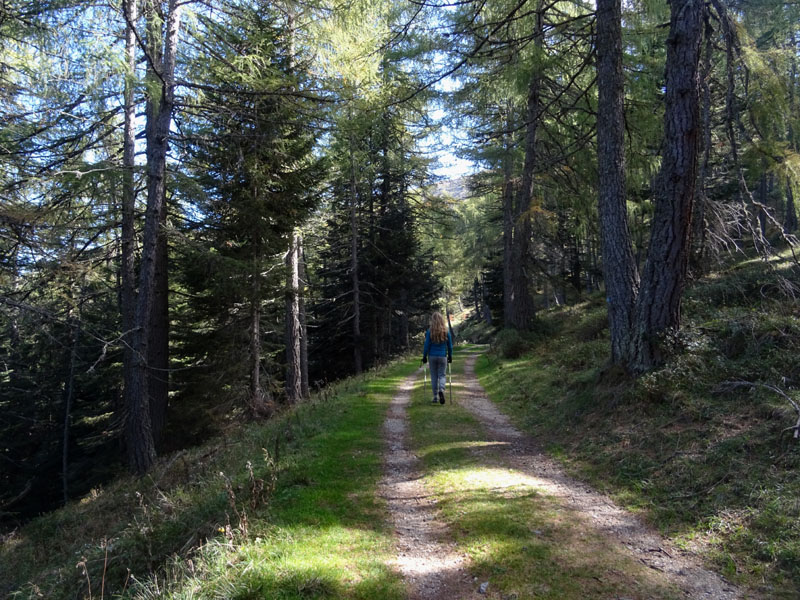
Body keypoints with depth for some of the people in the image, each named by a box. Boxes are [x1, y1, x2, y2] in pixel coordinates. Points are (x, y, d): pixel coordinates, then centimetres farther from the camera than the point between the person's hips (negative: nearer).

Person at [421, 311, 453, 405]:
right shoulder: (446, 332, -2)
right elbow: (450, 346, 4)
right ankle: (441, 390, -20)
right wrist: (450, 356, 16)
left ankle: (435, 397, 12)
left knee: (434, 376, 10)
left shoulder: (429, 332, -7)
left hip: (432, 356, 0)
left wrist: (424, 356, 6)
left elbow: (427, 345, -5)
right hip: (443, 356, 0)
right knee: (442, 375, 8)